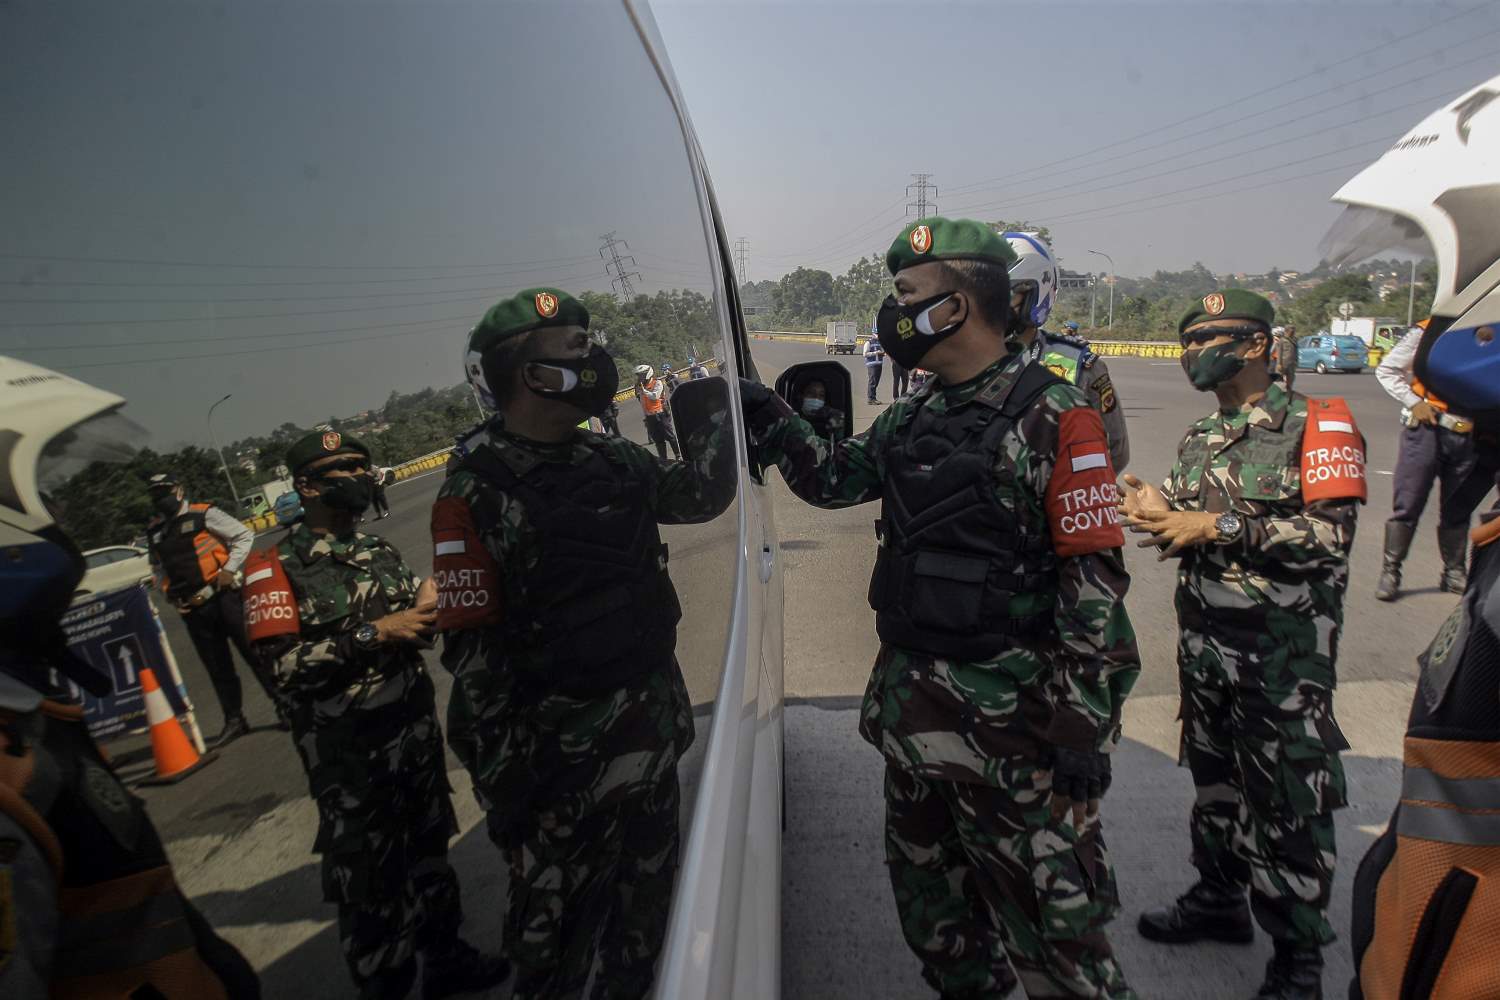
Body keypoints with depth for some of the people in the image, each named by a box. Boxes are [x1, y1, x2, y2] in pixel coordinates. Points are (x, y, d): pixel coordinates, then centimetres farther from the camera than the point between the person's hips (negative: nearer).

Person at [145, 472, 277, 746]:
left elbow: (245, 536, -5)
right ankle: (234, 721, 20)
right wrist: (168, 591, 11)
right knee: (217, 668, 11)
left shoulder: (204, 515, -4)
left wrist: (229, 570, -12)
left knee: (255, 652, -1)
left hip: (223, 597, -5)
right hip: (193, 609, 5)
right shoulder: (153, 532, 13)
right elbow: (158, 567, 27)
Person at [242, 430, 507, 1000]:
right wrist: (373, 633, -24)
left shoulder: (379, 550, 9)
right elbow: (283, 666, -22)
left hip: (416, 724, 6)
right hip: (348, 748, -6)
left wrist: (427, 605, -6)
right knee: (367, 874, 8)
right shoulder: (277, 570, -11)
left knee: (428, 848, 20)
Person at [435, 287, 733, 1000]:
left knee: (648, 892, 25)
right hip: (562, 746, -6)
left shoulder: (614, 459, 1)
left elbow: (697, 498, 18)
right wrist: (502, 773, -15)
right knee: (558, 918, 14)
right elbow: (473, 650, -17)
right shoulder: (477, 495, -17)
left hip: (653, 717, 7)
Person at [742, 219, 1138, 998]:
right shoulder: (910, 421, 8)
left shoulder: (1050, 416, -13)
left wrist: (1084, 726, -16)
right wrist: (769, 417, 7)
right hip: (912, 705, 8)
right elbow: (832, 478, 19)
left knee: (1051, 919, 5)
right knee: (929, 897, 23)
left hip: (1008, 721, -7)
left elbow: (1095, 581, -16)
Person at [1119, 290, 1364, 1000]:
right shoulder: (1197, 440, 12)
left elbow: (1331, 536, -19)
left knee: (1288, 802, 3)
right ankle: (1220, 897, 37)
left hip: (1284, 650, -6)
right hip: (1202, 640, 6)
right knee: (1214, 778, 18)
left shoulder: (1313, 426, -8)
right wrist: (1159, 516, -5)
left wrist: (1221, 525, -22)